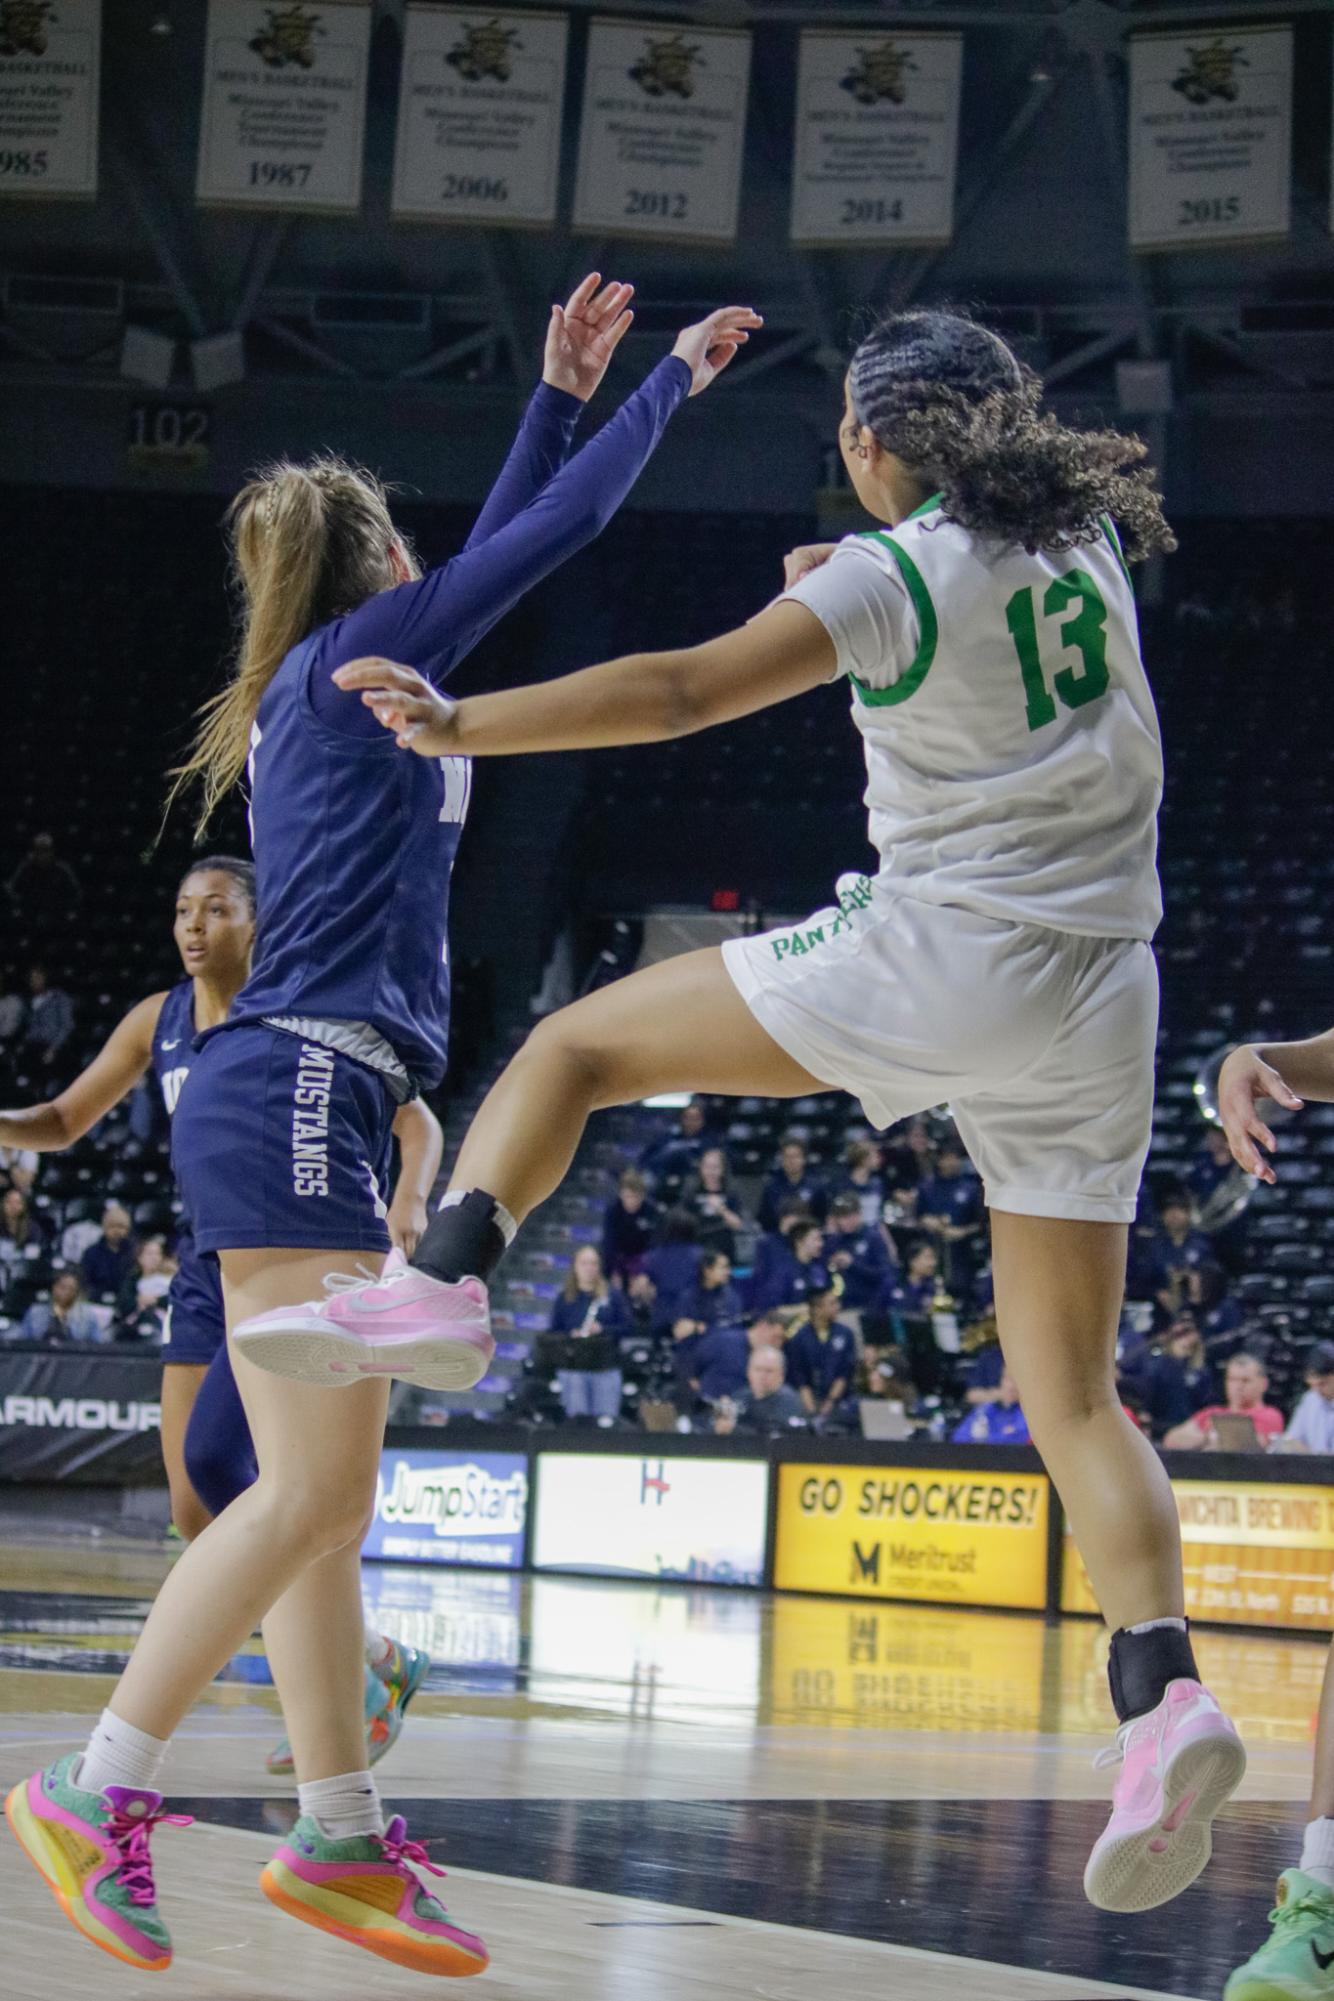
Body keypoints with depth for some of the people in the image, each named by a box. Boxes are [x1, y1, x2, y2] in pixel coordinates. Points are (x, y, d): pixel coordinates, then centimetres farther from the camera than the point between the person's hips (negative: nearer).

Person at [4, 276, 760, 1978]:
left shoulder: (333, 685, 21)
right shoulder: (360, 654, -1)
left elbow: (503, 542, 34)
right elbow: (557, 533, 0)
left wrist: (561, 391, 35)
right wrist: (675, 376, 11)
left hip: (307, 1110, 10)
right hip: (293, 1097, -10)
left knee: (330, 1493, 6)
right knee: (310, 1486, -14)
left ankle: (340, 1837, 6)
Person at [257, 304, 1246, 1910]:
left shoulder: (894, 575, -5)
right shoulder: (1087, 542, 13)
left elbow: (676, 691, -13)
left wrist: (457, 724, -9)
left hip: (936, 954, -6)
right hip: (1099, 1003, 6)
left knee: (573, 1045, 9)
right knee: (1070, 1398, 5)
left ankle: (442, 1278, -12)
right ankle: (1164, 1697, -13)